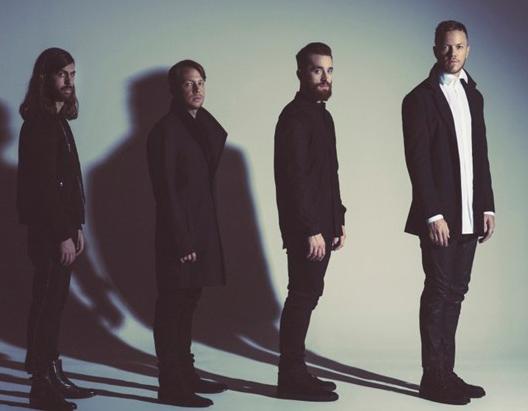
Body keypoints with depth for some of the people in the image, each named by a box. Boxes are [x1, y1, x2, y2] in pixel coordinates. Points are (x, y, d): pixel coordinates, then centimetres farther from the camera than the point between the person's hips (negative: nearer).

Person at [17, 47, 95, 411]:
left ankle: (52, 375, 22)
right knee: (48, 303, -4)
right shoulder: (39, 124, -14)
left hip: (61, 229, 9)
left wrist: (76, 227, 13)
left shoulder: (57, 120, 15)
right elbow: (44, 185, -19)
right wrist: (63, 235, -18)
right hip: (48, 232, -9)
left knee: (54, 302, 13)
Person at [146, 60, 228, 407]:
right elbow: (166, 190, -16)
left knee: (188, 304, 16)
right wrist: (182, 241, -18)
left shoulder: (201, 125, 14)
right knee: (173, 307, -2)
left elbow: (211, 164, 4)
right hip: (180, 233, -9)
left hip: (201, 228, 9)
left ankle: (186, 374, 26)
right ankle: (171, 385, 4)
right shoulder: (166, 130, -12)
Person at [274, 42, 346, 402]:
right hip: (305, 227, -9)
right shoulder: (295, 116, -13)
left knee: (307, 296, 11)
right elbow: (295, 177, -19)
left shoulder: (322, 115, 17)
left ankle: (296, 372, 18)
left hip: (322, 224, 9)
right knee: (303, 297, -6)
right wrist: (311, 230, -21)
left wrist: (338, 220, 16)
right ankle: (292, 378, 0)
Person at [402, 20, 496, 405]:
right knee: (439, 293, -2)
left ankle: (447, 373, 15)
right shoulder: (420, 98, -6)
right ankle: (434, 377, 4)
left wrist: (487, 206, 9)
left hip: (469, 215, 6)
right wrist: (433, 215, -17)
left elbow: (481, 154, 16)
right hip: (439, 216, -6)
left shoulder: (473, 95, 15)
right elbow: (418, 160, -12)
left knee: (454, 293, 9)